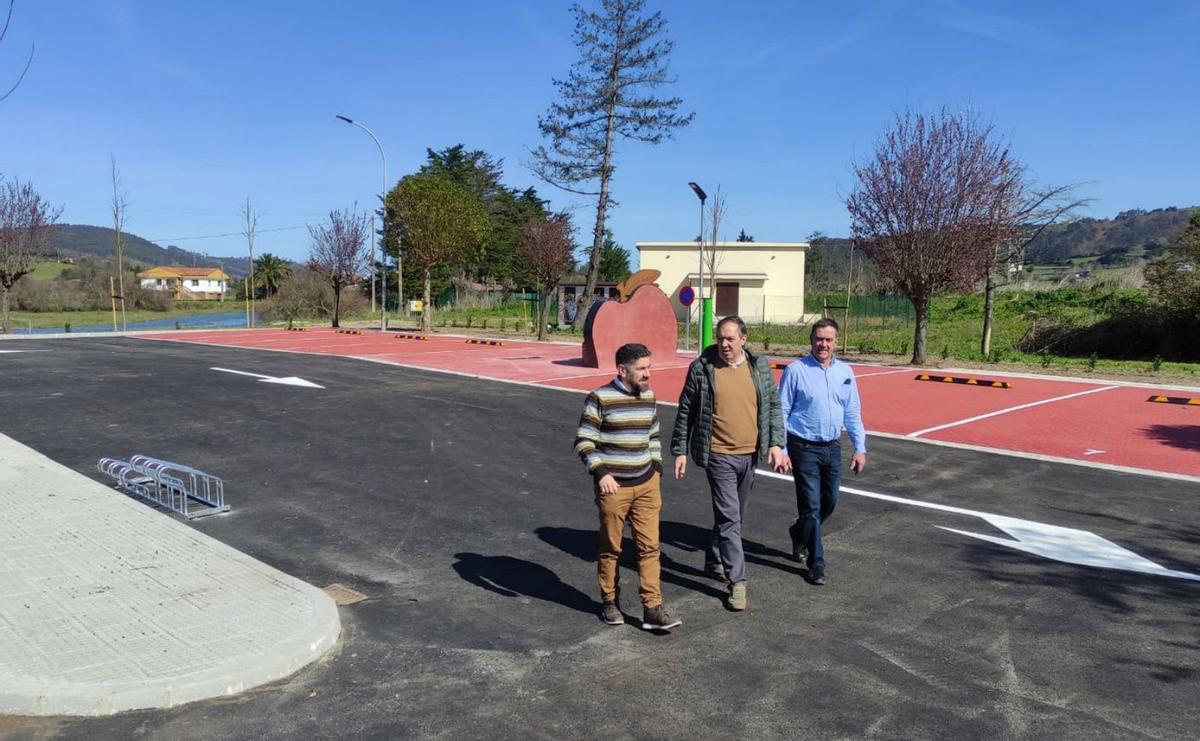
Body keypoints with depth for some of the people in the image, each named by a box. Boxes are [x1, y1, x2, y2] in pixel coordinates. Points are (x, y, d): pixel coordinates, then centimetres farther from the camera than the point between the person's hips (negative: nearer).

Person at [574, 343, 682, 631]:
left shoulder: (648, 396, 7)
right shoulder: (600, 398, -12)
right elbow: (583, 440, -10)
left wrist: (657, 467, 13)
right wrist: (601, 472, -20)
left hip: (646, 484, 5)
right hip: (613, 486, -5)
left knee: (649, 546, 1)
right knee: (610, 547, 9)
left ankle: (653, 609, 6)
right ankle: (609, 603, 26)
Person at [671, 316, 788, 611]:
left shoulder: (760, 367, 4)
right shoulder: (701, 368, -5)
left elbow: (773, 406, 9)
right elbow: (685, 412, 0)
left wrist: (776, 444, -1)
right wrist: (680, 451, 0)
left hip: (750, 454, 4)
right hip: (719, 455, -4)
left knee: (734, 516, 17)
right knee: (729, 517, -6)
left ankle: (714, 562, 36)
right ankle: (737, 581, 0)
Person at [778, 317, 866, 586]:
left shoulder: (845, 371, 6)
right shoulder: (796, 370, -8)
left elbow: (853, 413, 12)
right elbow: (782, 412, -7)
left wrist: (860, 448, 8)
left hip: (833, 448, 5)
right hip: (805, 448, -5)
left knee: (829, 503, 15)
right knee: (811, 506, -3)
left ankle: (800, 533, 42)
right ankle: (816, 563, 10)